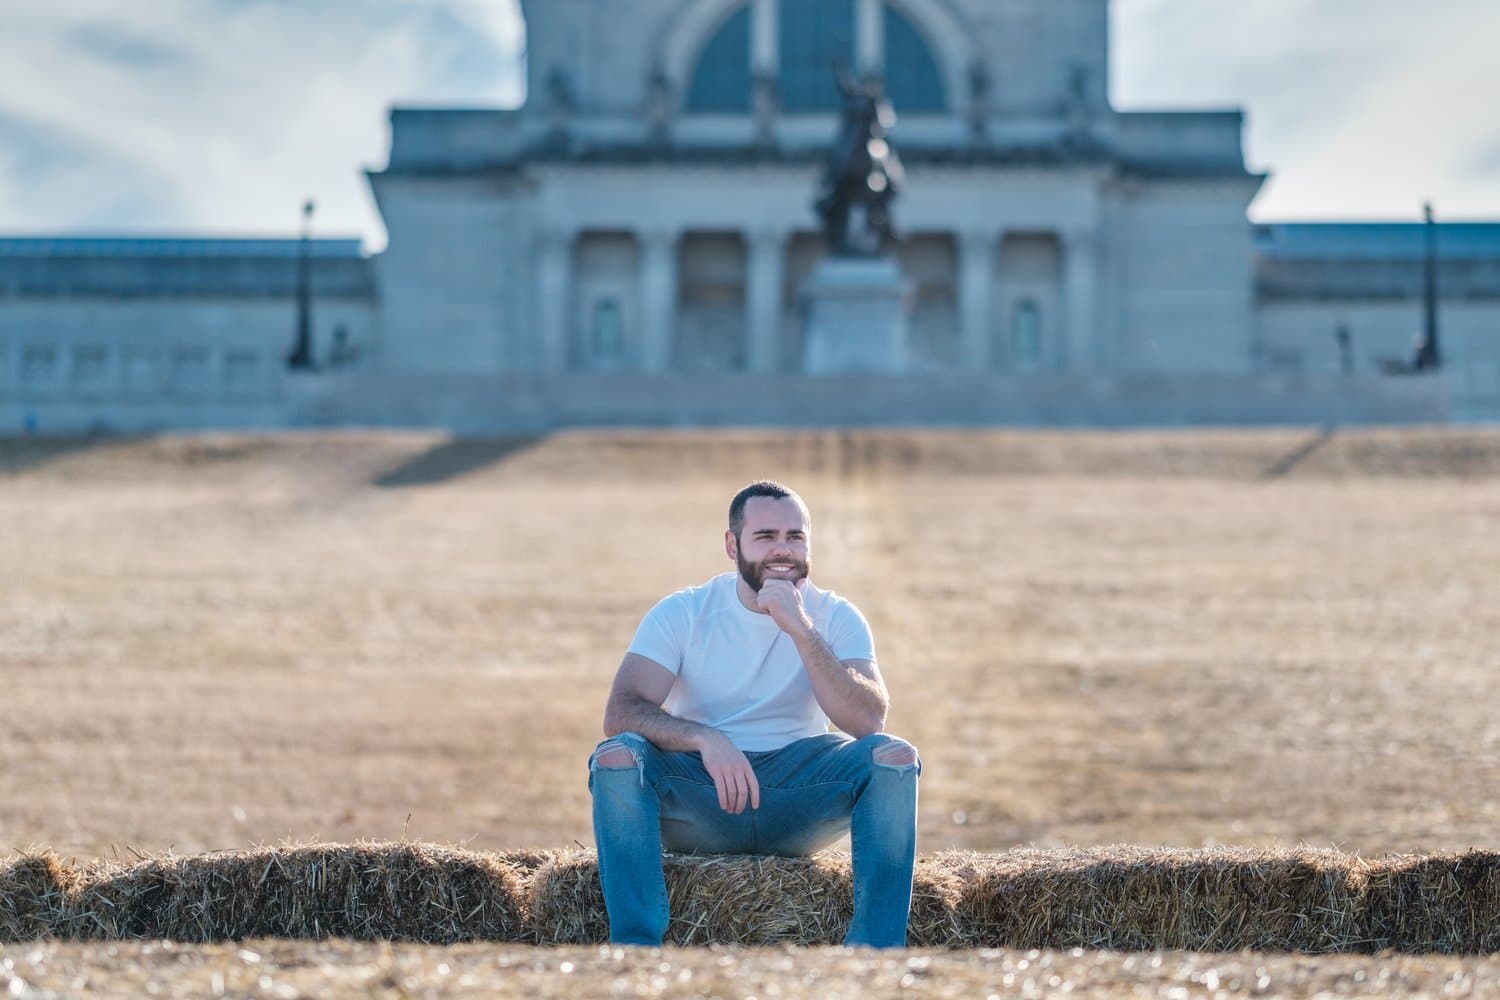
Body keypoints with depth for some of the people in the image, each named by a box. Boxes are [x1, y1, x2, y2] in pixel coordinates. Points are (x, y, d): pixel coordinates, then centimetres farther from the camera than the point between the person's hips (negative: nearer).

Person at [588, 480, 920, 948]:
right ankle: (636, 949, -30)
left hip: (797, 802, 1)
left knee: (895, 756, -24)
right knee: (617, 755, -29)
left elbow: (867, 720, -13)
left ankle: (874, 952, -25)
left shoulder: (836, 618, 3)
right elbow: (621, 713, -13)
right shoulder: (683, 613, 0)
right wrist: (705, 739, -31)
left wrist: (801, 629, -21)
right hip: (698, 798, -1)